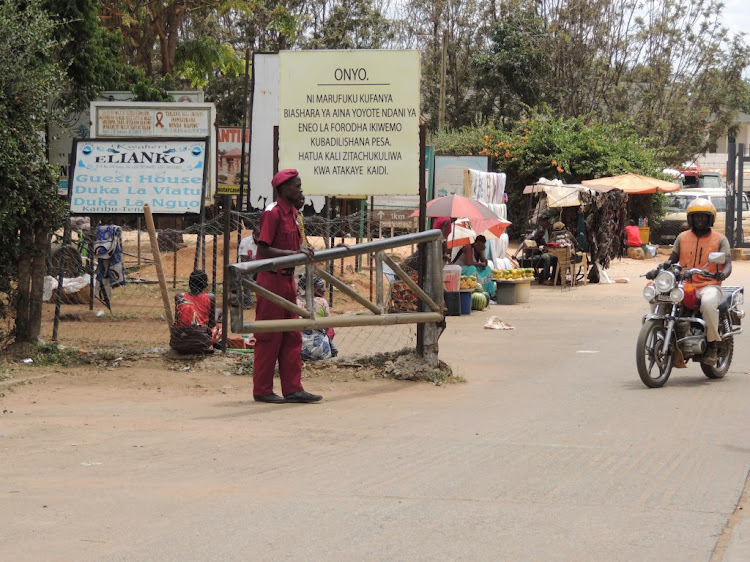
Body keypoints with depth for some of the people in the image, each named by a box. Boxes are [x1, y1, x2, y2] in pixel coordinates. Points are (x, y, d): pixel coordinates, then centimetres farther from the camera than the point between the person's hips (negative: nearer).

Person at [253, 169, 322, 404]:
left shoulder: (293, 212, 14)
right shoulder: (272, 213, -14)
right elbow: (263, 249, -19)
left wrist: (303, 250, 6)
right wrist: (294, 253, -25)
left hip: (288, 279, 9)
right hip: (271, 280, -9)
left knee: (292, 337, 8)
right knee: (269, 337, -4)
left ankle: (292, 389, 11)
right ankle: (262, 390, 3)